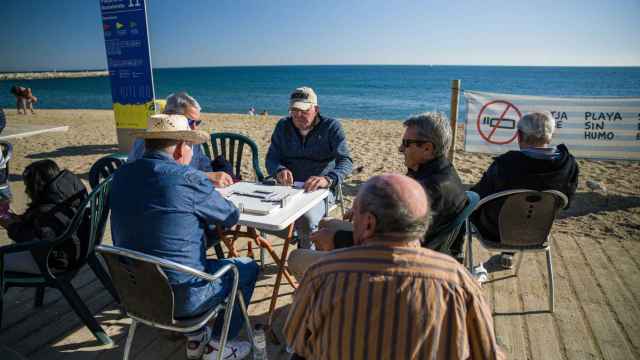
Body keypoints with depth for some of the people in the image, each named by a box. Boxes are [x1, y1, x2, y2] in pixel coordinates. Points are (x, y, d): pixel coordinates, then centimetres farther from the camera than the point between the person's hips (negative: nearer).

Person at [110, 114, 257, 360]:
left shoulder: (121, 176, 0)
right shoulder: (188, 178, -20)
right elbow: (231, 217, -4)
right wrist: (208, 195, 16)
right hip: (180, 297, -7)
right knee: (247, 268, 15)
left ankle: (195, 338, 37)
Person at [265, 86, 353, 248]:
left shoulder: (331, 127, -2)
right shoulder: (283, 126, 10)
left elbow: (346, 161, -12)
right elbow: (271, 158, 6)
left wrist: (328, 179, -33)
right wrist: (279, 170, -20)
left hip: (319, 191, -3)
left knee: (307, 218, -33)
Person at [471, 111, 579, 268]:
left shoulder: (504, 164, -33)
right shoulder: (569, 165, -20)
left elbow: (479, 195, -16)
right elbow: (565, 202, -2)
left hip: (495, 232, -4)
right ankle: (509, 253, 45)